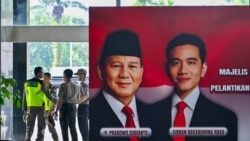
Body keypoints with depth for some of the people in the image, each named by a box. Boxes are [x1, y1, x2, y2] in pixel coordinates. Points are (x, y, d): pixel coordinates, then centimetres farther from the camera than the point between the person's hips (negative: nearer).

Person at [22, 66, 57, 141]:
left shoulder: (27, 83, 2)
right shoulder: (41, 83, -12)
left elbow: (24, 97, 5)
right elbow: (48, 96, -10)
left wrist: (24, 109, 11)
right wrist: (56, 101, 7)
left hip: (31, 107, 4)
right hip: (40, 107, -4)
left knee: (29, 127, 9)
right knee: (41, 127, 3)